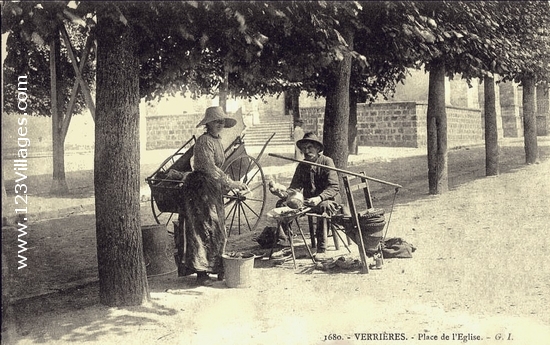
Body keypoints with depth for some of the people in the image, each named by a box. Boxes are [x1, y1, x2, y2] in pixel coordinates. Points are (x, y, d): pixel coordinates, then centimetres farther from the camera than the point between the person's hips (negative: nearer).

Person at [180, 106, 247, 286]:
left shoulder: (218, 141, 15)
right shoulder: (204, 141, -14)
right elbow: (209, 168, -21)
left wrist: (231, 185, 13)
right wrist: (230, 183, -21)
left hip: (213, 190, 10)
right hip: (199, 188, -9)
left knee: (218, 229, 11)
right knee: (203, 229, -8)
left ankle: (216, 268, 19)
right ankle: (201, 273, -3)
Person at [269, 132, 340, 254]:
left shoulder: (327, 161, -6)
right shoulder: (302, 165, 10)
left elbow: (334, 188, -14)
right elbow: (295, 187, 2)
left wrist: (319, 198, -31)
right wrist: (283, 193, -21)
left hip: (326, 199, -5)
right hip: (307, 200, 5)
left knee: (325, 207, -39)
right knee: (282, 203, -14)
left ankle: (321, 247, -31)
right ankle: (282, 236, -14)